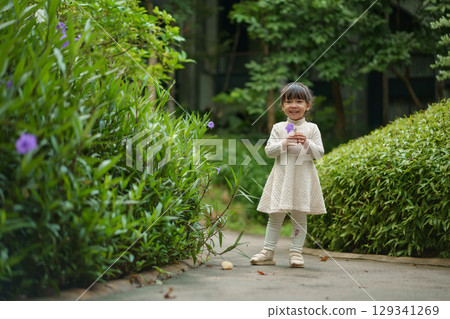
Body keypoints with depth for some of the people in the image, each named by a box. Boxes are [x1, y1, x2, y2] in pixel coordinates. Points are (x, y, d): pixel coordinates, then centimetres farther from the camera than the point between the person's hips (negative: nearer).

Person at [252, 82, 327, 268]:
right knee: (275, 215, 1)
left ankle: (296, 252, 8)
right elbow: (268, 151, 1)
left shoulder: (311, 128, 6)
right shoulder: (278, 128, 7)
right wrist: (284, 143, -13)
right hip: (282, 175, 1)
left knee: (299, 216, 2)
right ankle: (268, 252, 7)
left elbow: (319, 153, 1)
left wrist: (307, 143, -15)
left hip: (303, 176, -1)